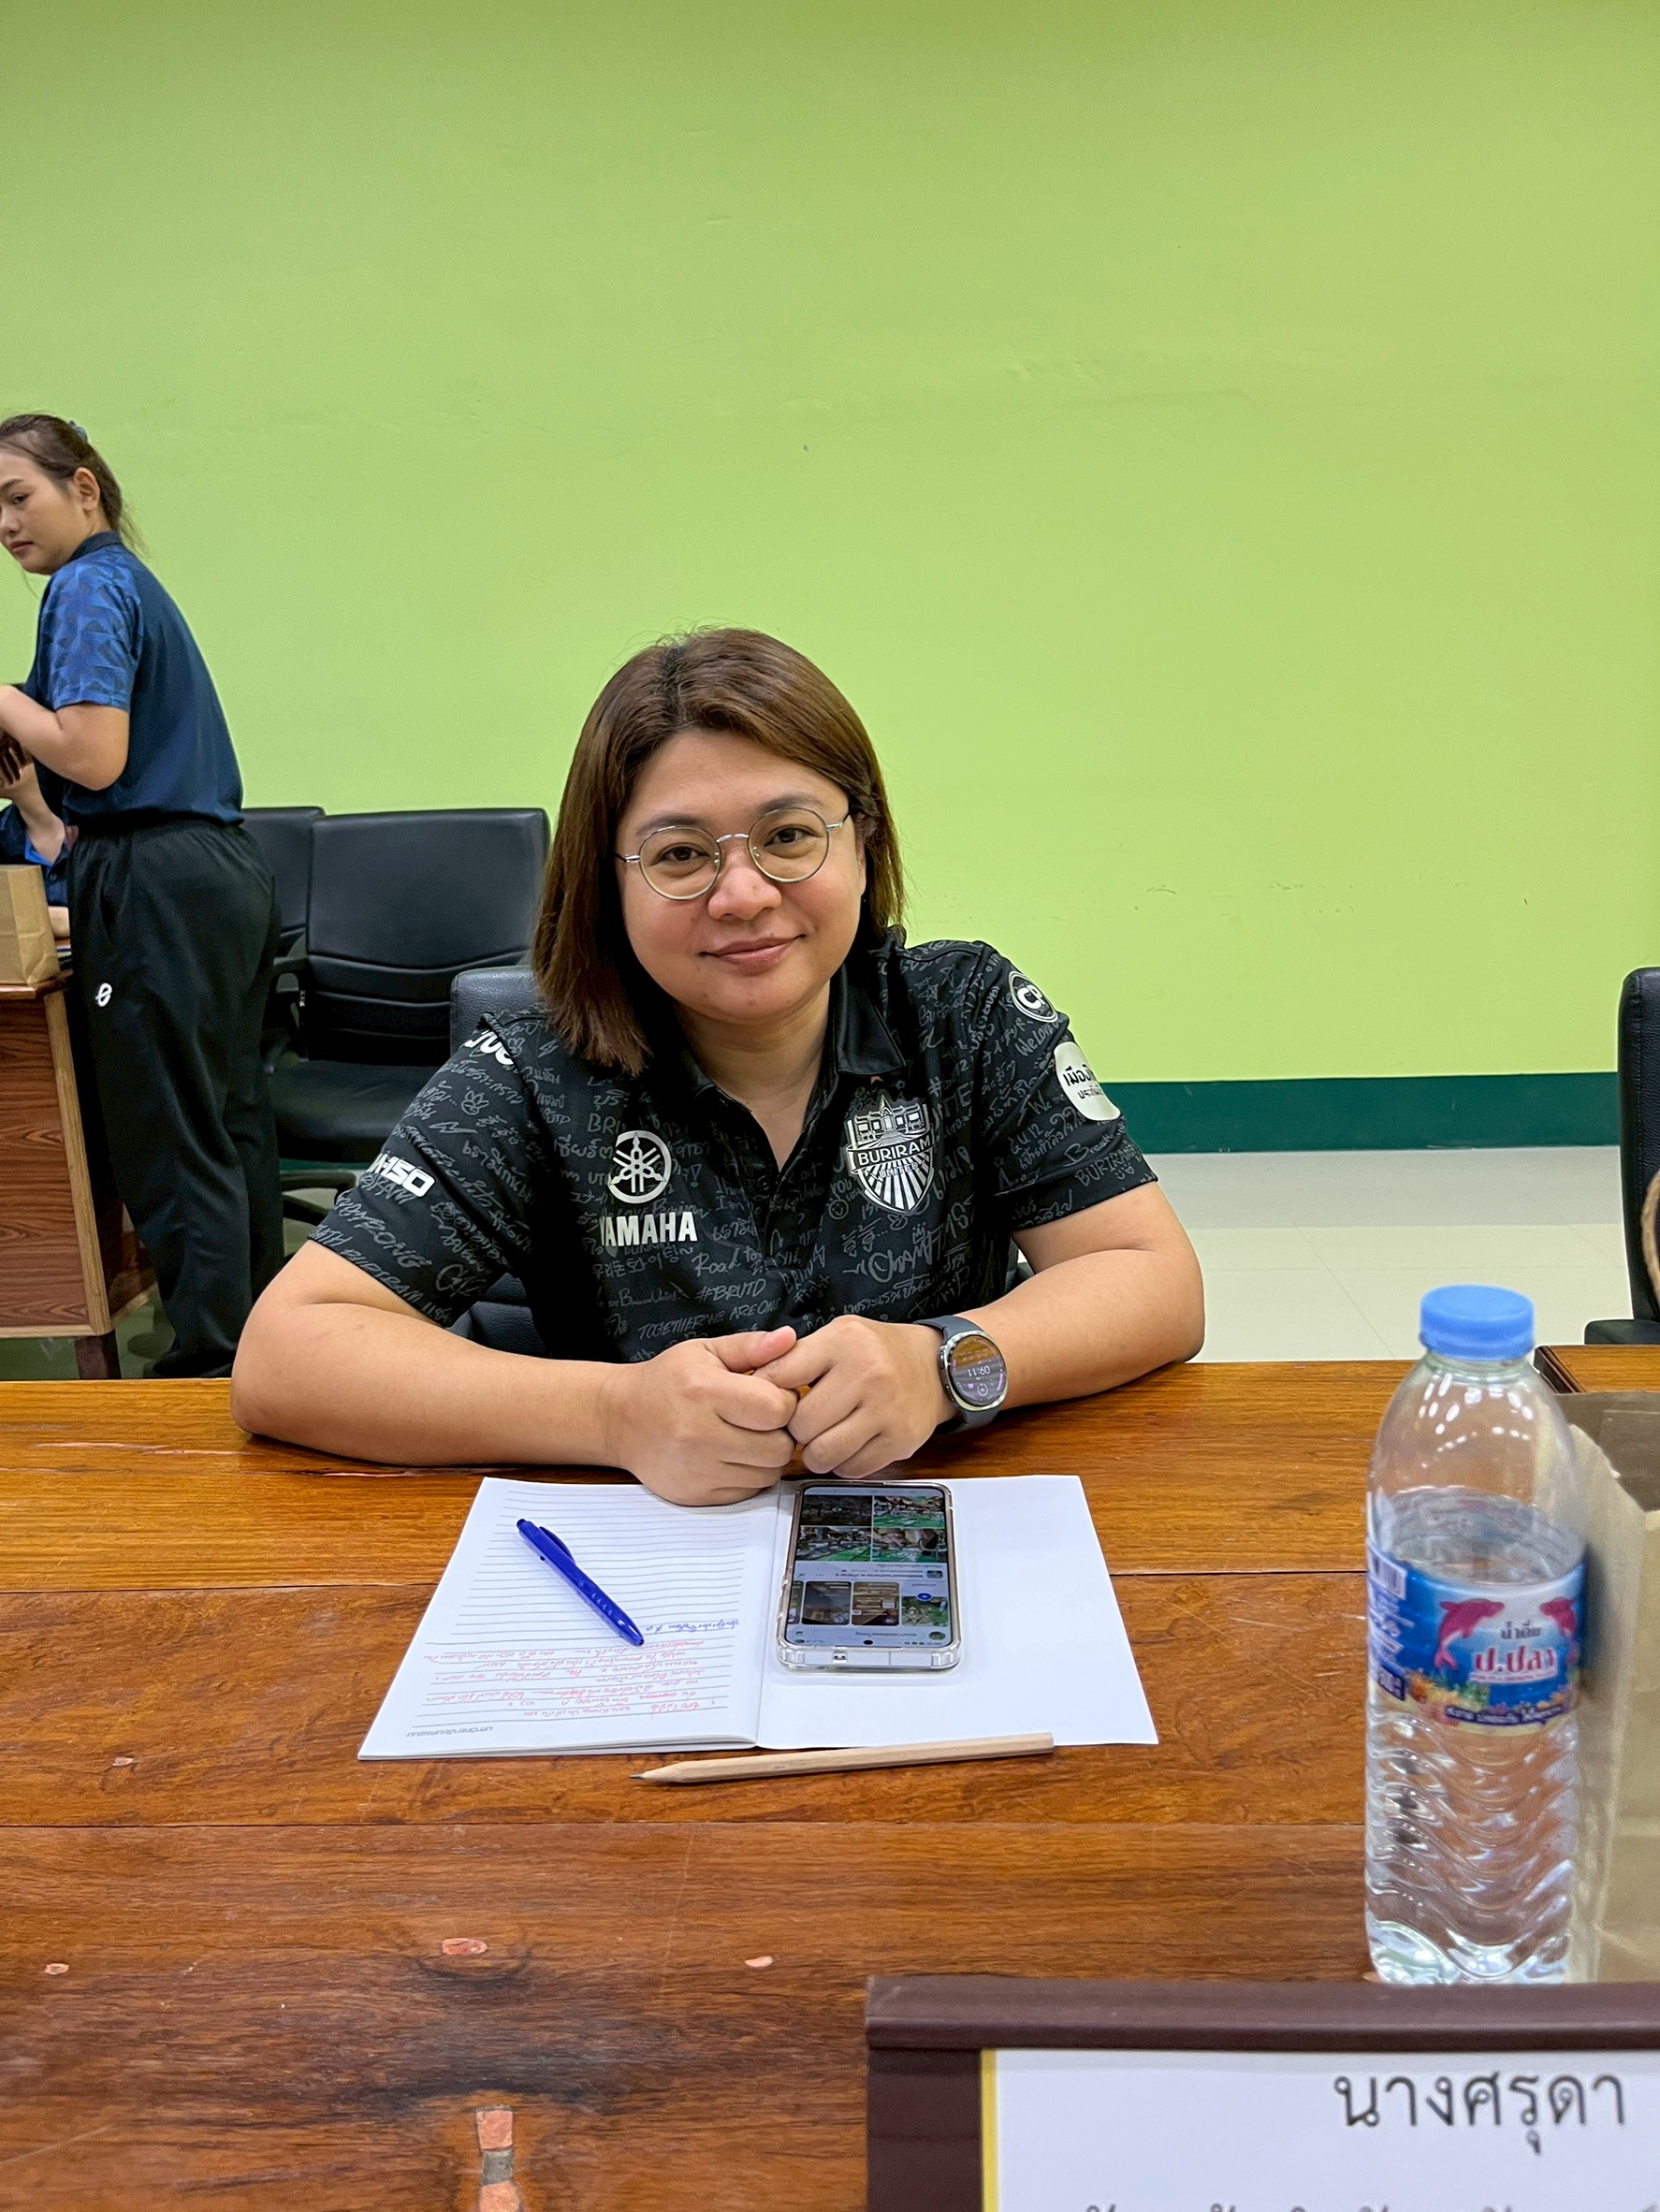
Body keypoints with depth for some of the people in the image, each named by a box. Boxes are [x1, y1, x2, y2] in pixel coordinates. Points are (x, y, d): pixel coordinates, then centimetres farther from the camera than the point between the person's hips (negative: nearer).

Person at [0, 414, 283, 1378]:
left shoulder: (88, 587, -8)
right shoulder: (131, 579, 21)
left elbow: (95, 756, -19)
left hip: (161, 886, -10)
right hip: (228, 866, 10)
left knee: (174, 1145, -5)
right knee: (233, 1121, 13)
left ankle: (211, 1366, 1)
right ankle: (259, 1346, 22)